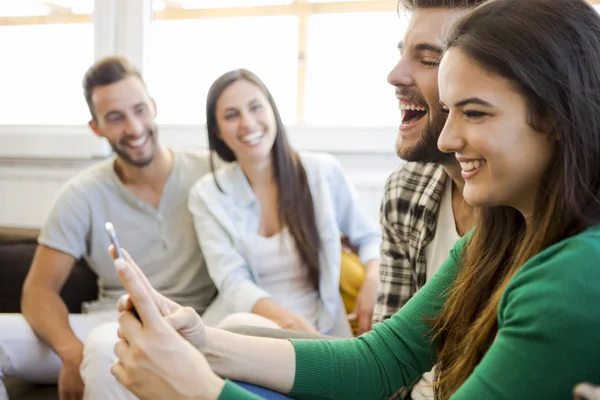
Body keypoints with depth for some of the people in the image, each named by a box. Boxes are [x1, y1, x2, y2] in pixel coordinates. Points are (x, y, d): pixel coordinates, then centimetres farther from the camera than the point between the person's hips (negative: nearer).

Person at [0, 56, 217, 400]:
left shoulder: (210, 175, -1)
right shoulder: (82, 195, 3)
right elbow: (40, 290, 0)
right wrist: (72, 353, -20)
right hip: (109, 322, 3)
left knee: (108, 346, -36)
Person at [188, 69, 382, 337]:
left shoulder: (323, 172, 3)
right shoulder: (207, 195, 3)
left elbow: (369, 237, 14)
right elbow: (233, 282, -7)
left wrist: (374, 278, -10)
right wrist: (293, 322, -26)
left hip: (321, 328, 1)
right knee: (237, 326, -37)